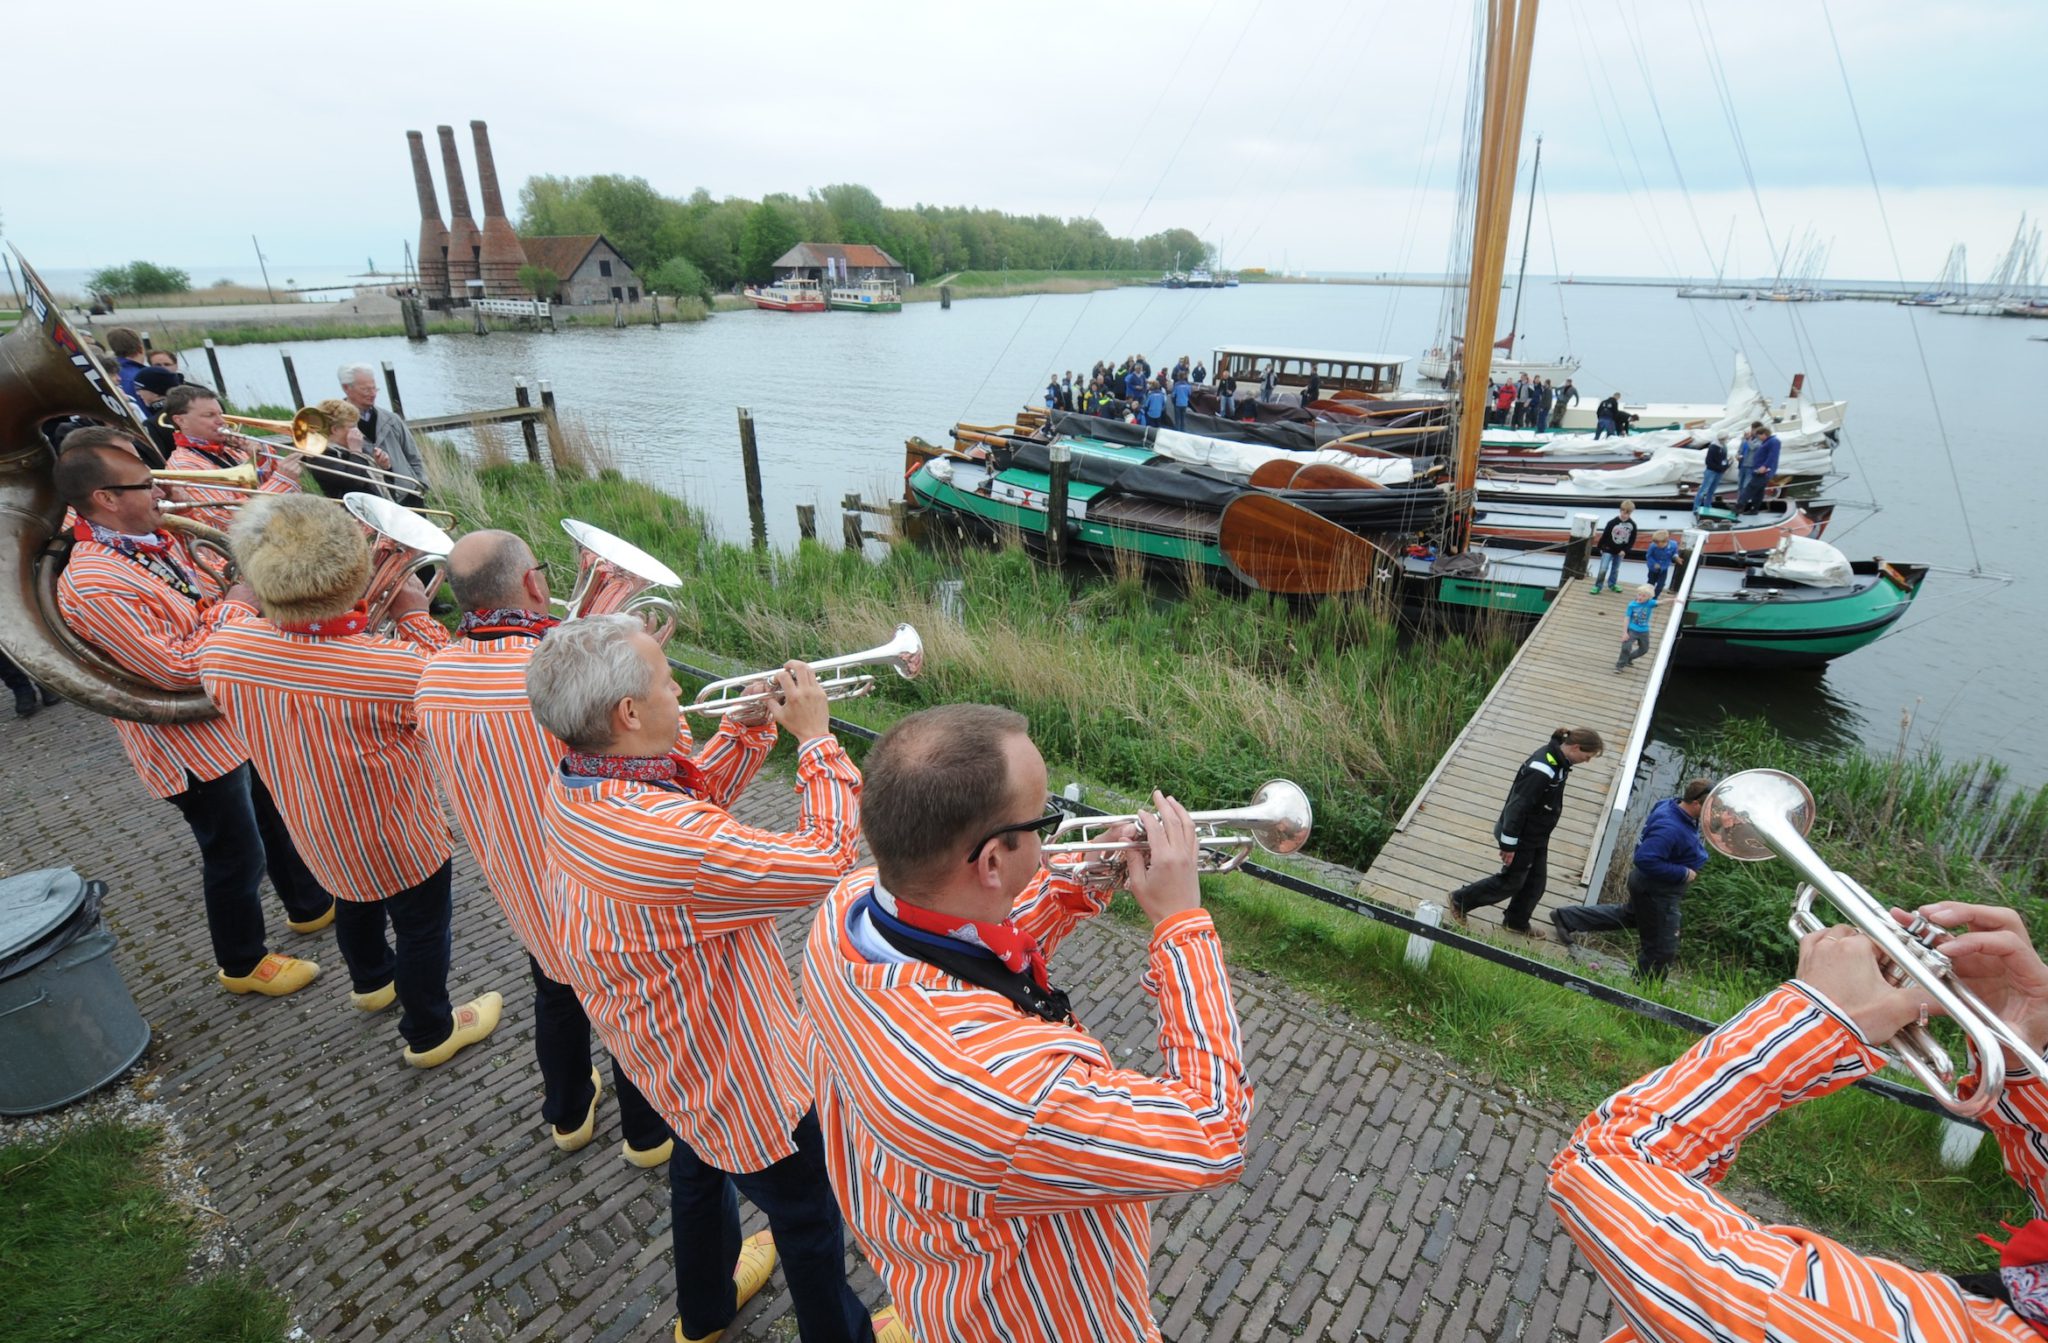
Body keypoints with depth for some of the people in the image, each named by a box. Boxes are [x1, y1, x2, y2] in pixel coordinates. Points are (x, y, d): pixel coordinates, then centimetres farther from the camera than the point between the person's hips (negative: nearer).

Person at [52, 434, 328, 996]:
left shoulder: (150, 538, 1)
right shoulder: (93, 584, -28)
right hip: (196, 745, -9)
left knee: (276, 819, 24)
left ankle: (311, 905, 45)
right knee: (238, 856, 7)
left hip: (237, 717, 9)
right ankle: (243, 963, 28)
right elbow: (177, 667, -29)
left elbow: (201, 609, 17)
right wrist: (235, 606, -20)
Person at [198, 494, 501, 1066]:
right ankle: (430, 1032, 41)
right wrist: (415, 617, -10)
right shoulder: (397, 668, -40)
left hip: (314, 830, 6)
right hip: (400, 840, -6)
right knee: (423, 928, 19)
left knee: (355, 898, 34)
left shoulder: (219, 650, -24)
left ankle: (371, 980, 62)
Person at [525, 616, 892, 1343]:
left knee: (700, 1169, 34)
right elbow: (828, 860, -35)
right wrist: (816, 738, -25)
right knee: (808, 1215, 17)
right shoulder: (663, 841, -41)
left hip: (671, 1061, 9)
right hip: (743, 1083, -9)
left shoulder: (571, 792, -13)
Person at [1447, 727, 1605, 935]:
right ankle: (1460, 899, 21)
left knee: (1536, 882, 17)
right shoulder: (1541, 769, -32)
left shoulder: (1557, 761, -2)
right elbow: (1517, 806, -28)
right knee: (1511, 882, 7)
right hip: (1522, 838, -9)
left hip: (1538, 837, 9)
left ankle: (1516, 922, 34)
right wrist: (1509, 844, -22)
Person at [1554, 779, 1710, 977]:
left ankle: (1566, 918, 36)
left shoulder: (1673, 805, -5)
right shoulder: (1671, 829, -34)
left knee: (1626, 915, 31)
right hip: (1657, 893, -10)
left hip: (1649, 886, 10)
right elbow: (1645, 859, -37)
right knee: (1662, 950, 5)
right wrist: (1683, 873, -28)